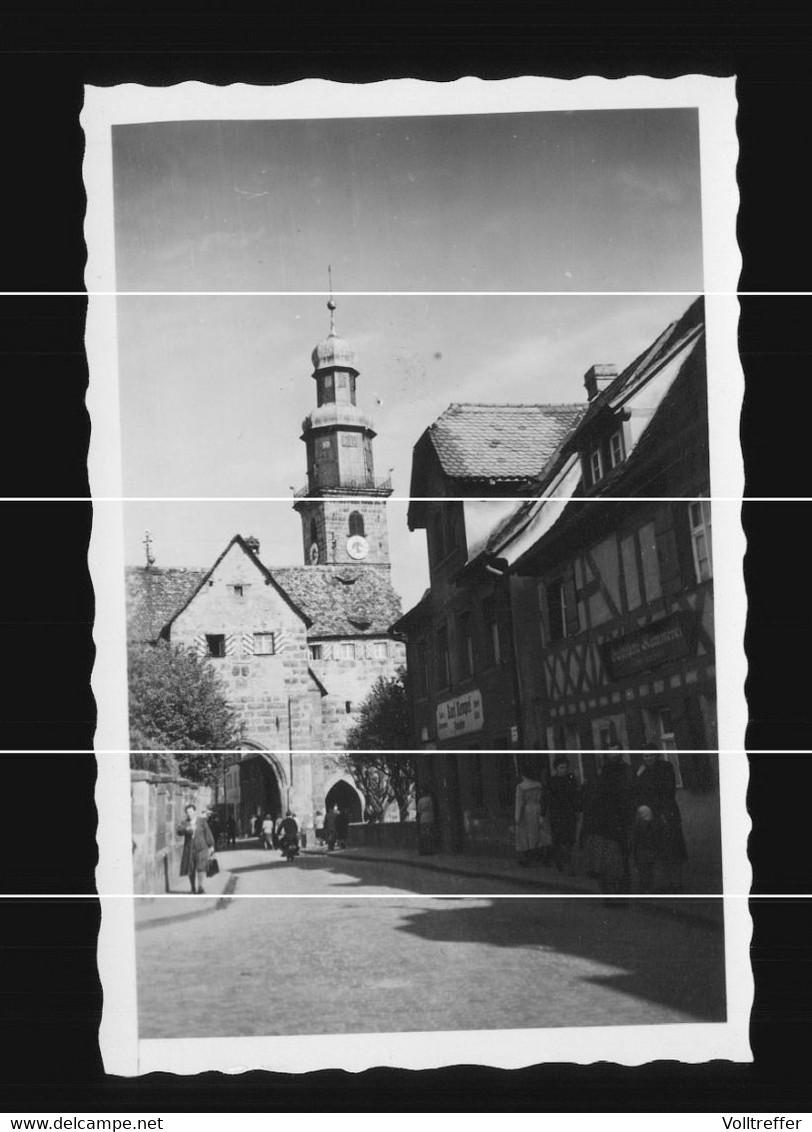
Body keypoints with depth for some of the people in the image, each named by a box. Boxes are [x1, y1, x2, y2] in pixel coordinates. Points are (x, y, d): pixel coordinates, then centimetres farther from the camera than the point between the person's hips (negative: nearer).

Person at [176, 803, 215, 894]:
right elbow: (179, 831, -11)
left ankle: (200, 886, -8)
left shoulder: (202, 821, 5)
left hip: (201, 849, -2)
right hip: (189, 850, 2)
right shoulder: (184, 823, 6)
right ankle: (193, 888, 17)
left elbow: (208, 833, 6)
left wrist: (211, 846, 4)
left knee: (201, 867, -16)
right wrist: (187, 829, -30)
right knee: (190, 871, 3)